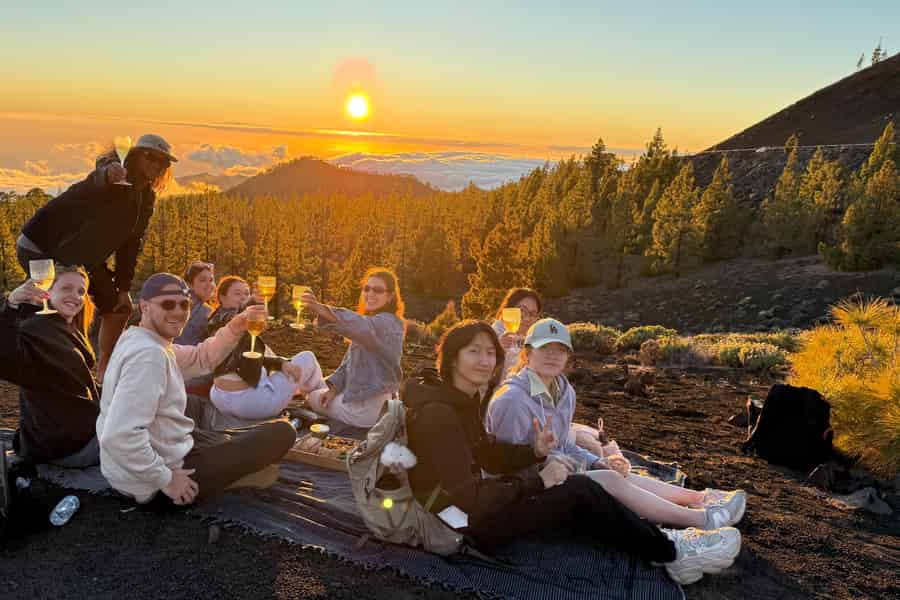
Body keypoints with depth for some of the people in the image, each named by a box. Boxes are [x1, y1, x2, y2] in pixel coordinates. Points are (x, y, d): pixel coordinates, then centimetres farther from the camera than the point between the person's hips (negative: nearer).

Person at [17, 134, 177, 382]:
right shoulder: (116, 175, -20)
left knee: (120, 309, 11)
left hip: (85, 257, 9)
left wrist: (123, 289, 1)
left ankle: (104, 371, 25)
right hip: (40, 248, -8)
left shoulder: (146, 198, 3)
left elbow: (131, 243, 5)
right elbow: (100, 178, -47)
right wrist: (110, 172, -72)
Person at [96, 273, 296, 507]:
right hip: (153, 483, -10)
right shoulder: (148, 354, -27)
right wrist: (165, 479, -24)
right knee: (282, 432, -5)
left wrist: (235, 328, -3)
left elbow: (200, 359, 13)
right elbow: (119, 436, -35)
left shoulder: (141, 340, 5)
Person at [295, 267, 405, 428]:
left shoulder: (388, 322, -19)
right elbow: (350, 361, 11)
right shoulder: (371, 320, 12)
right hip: (358, 395, 9)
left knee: (313, 396, 10)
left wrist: (324, 310, -56)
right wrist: (334, 387, -4)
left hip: (367, 408, -9)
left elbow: (363, 327, -43)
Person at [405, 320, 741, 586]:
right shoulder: (438, 413, -25)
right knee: (580, 493, -15)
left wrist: (534, 452, -9)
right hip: (465, 523, -9)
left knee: (579, 489, 0)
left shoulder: (461, 399, 5)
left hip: (477, 501, 9)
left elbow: (487, 453, 9)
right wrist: (536, 478, -18)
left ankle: (658, 542, 9)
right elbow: (471, 499, -27)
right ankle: (670, 553, 3)